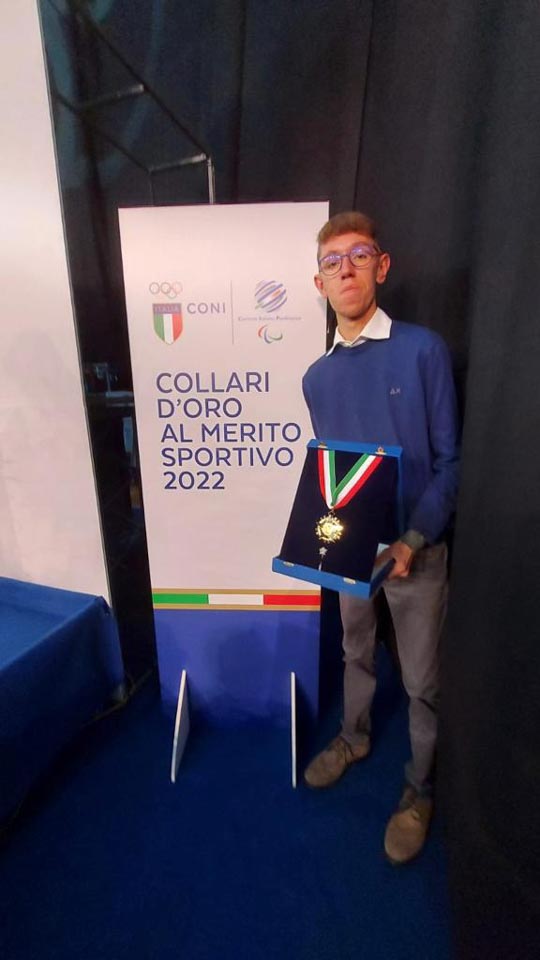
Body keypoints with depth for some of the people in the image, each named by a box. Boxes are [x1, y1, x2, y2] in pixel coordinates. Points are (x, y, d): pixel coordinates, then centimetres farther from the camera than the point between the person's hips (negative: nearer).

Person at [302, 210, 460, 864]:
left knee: (421, 680, 12)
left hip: (417, 548, -3)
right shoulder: (316, 378, 2)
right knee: (356, 653, 24)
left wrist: (414, 542, -18)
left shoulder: (422, 349, -10)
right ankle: (354, 738, 51)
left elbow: (448, 459, -9)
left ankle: (419, 789, 38)